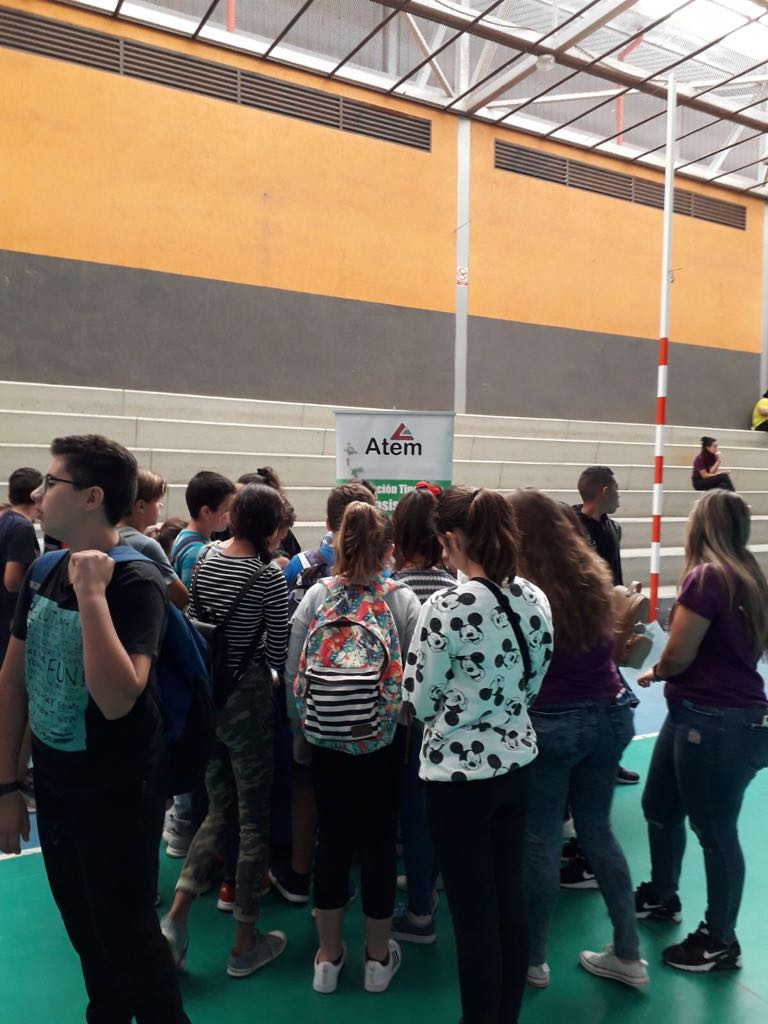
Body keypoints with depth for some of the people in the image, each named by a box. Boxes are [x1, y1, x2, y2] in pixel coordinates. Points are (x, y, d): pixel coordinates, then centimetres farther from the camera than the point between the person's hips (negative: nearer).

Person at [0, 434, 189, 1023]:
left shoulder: (135, 583, -23)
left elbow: (117, 700, -34)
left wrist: (92, 594, -34)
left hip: (118, 792, -6)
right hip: (53, 783, 7)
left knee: (126, 932, 11)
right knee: (85, 930, 23)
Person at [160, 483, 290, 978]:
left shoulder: (205, 562, 2)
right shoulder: (269, 576, -16)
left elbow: (195, 626, 10)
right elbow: (279, 654, -13)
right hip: (248, 699, -6)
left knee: (219, 809, 21)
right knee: (254, 818, 8)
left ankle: (177, 914, 13)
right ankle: (246, 942, 21)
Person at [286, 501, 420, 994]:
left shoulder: (317, 594, -6)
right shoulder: (402, 599, -11)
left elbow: (293, 671, -4)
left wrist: (316, 709, 12)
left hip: (326, 738, 2)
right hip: (382, 741, -2)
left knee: (331, 839, 15)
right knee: (379, 841, 13)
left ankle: (328, 956, 32)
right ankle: (378, 957, 30)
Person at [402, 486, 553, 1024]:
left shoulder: (447, 606, -22)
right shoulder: (536, 599, -4)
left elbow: (420, 701, -14)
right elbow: (532, 683, 8)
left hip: (460, 772, -6)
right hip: (517, 762, 6)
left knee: (474, 912, 10)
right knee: (511, 897, 20)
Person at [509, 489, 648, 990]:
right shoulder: (593, 575, 2)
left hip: (550, 722, -6)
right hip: (608, 714, 6)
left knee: (541, 840, 9)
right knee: (597, 830, 20)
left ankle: (534, 959, 25)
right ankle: (629, 954, 29)